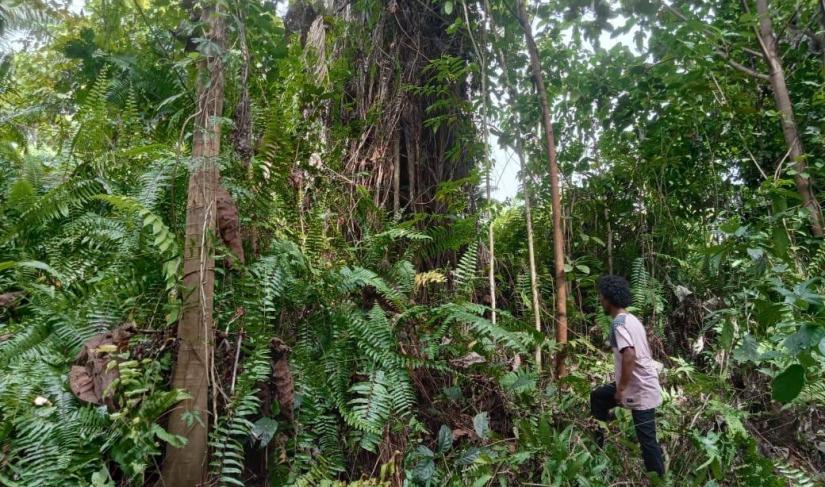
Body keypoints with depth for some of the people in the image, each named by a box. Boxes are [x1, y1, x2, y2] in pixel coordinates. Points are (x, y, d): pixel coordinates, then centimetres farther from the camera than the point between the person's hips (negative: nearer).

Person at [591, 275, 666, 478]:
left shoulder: (619, 323, -19)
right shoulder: (631, 319, 10)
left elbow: (629, 356, -31)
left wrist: (621, 389, -21)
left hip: (640, 390, -10)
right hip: (641, 384, 10)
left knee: (647, 440, 0)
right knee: (598, 397, 21)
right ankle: (600, 442, 29)